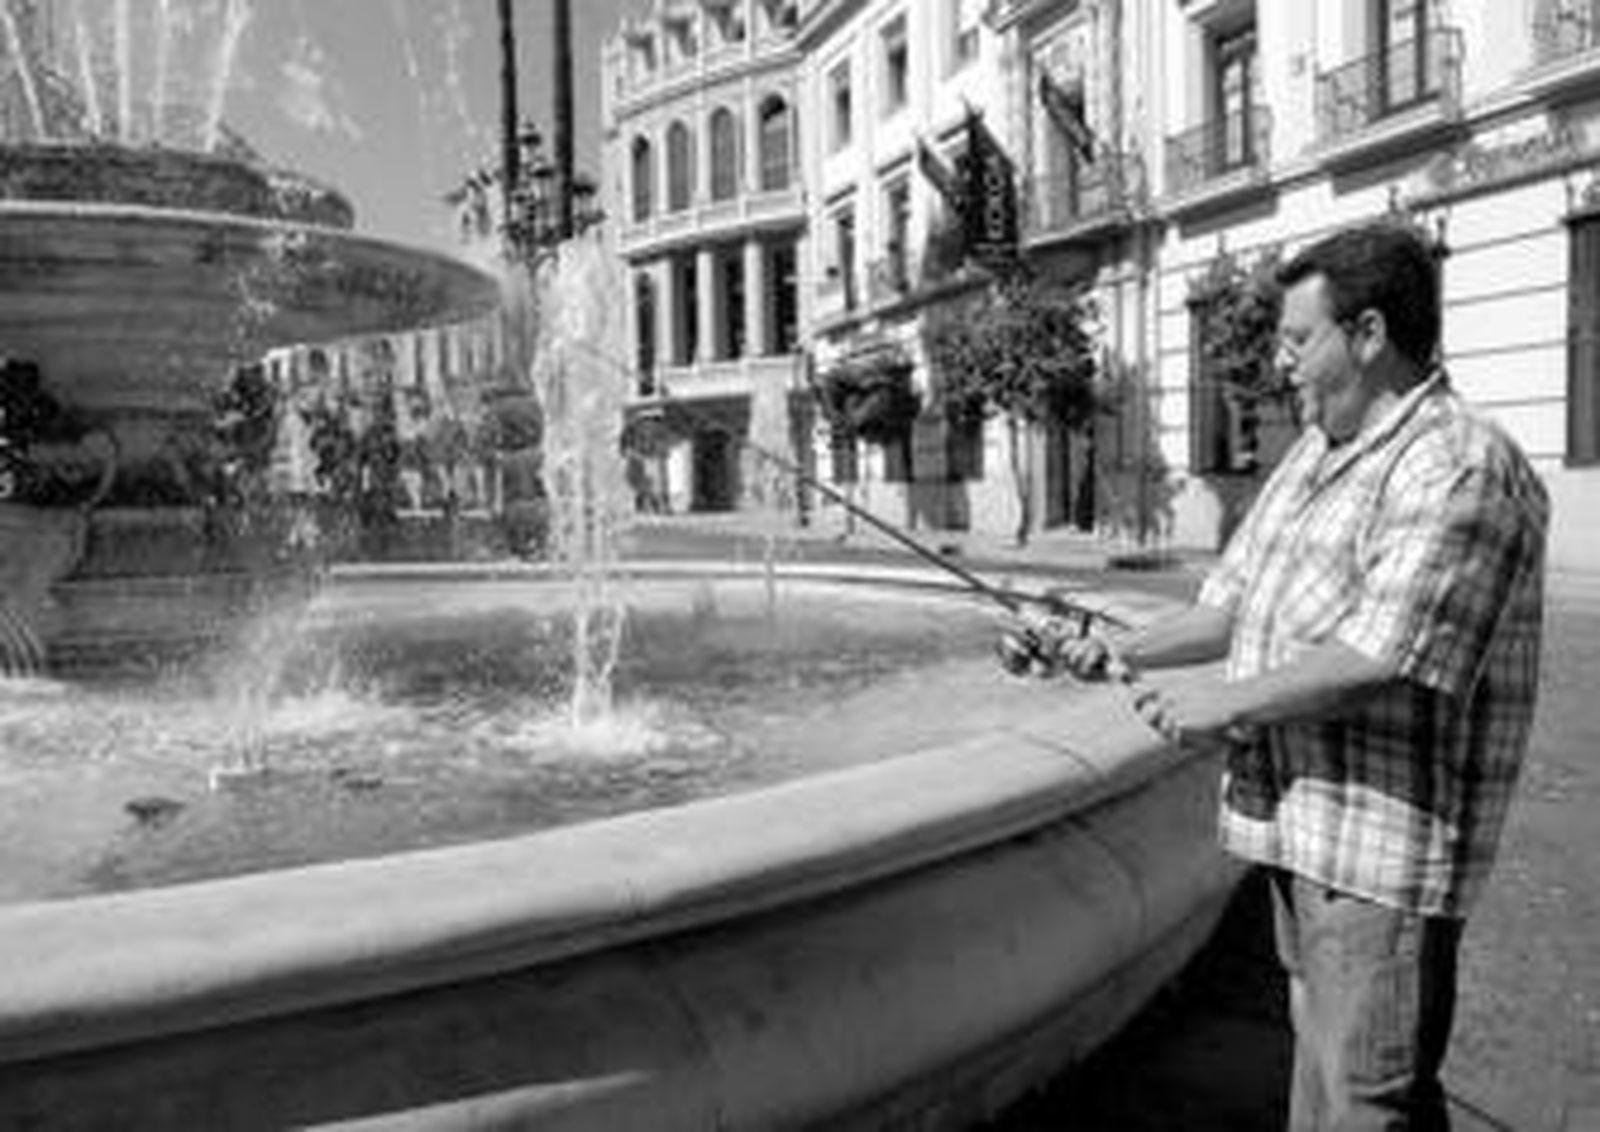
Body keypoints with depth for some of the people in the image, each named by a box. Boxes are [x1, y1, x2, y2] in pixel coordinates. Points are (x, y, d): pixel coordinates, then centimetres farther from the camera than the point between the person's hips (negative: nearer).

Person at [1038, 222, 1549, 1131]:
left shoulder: (1460, 467, -16)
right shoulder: (1314, 457, 14)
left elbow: (1386, 661, -25)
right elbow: (1234, 601, 16)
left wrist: (1224, 702, -17)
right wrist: (1128, 655, 2)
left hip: (1384, 838, -9)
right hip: (1296, 820, 9)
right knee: (1321, 1055, 22)